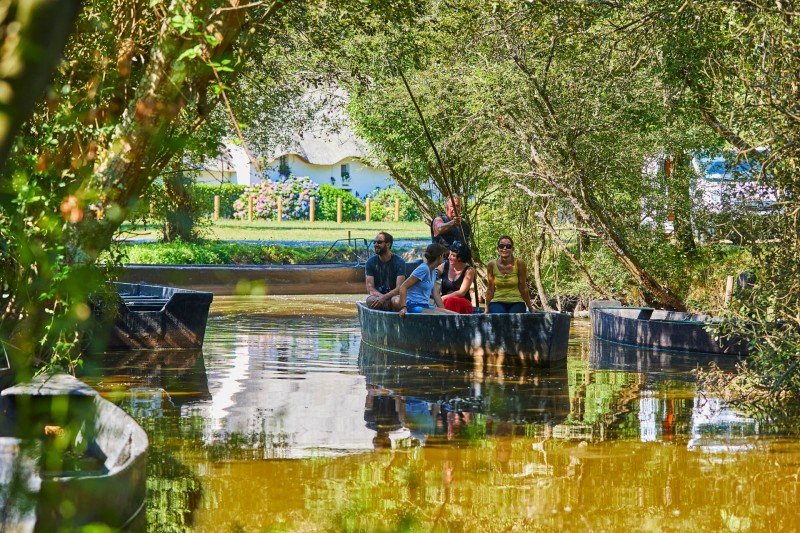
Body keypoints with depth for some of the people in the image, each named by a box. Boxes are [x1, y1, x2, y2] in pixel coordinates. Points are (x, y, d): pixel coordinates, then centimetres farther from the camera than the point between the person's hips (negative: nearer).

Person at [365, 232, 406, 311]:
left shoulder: (399, 262, -4)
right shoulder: (371, 262, 4)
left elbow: (399, 288, -11)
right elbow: (369, 288, -2)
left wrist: (384, 297, -28)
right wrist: (380, 296, -23)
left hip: (393, 295, -2)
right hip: (377, 295, 2)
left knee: (397, 301, -37)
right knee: (370, 300, -34)